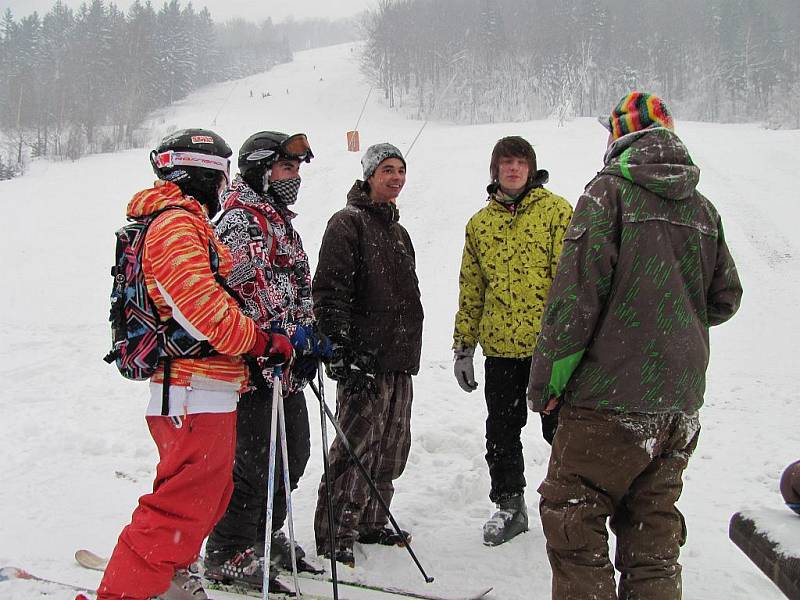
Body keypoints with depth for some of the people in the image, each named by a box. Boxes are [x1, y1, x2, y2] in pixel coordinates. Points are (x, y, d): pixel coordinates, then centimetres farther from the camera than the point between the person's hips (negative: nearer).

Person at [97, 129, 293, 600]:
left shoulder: (187, 224, 22)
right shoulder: (177, 225, -13)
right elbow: (203, 306, -23)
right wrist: (266, 343, -12)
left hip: (205, 388, 11)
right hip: (196, 389, -11)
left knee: (209, 493, 21)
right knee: (187, 502, -9)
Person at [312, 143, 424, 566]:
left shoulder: (397, 230, 22)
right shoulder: (348, 223, -6)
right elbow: (330, 289, -14)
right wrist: (340, 346, -21)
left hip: (400, 359, 9)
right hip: (364, 357, -9)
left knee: (392, 447, 13)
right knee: (357, 447, -9)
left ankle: (370, 523, 25)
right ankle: (334, 535, 0)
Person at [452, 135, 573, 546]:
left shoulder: (556, 210, -2)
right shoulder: (479, 222, 11)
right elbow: (471, 288, 14)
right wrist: (463, 347, 12)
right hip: (499, 347, 4)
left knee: (559, 428, 5)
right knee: (501, 433, 11)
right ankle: (509, 506, 27)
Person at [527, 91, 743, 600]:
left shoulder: (609, 191, -8)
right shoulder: (703, 207, 10)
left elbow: (577, 289, -14)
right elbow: (725, 299, 15)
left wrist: (547, 377, -8)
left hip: (612, 395, -6)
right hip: (681, 404, 7)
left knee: (572, 521, 4)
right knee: (653, 531, 16)